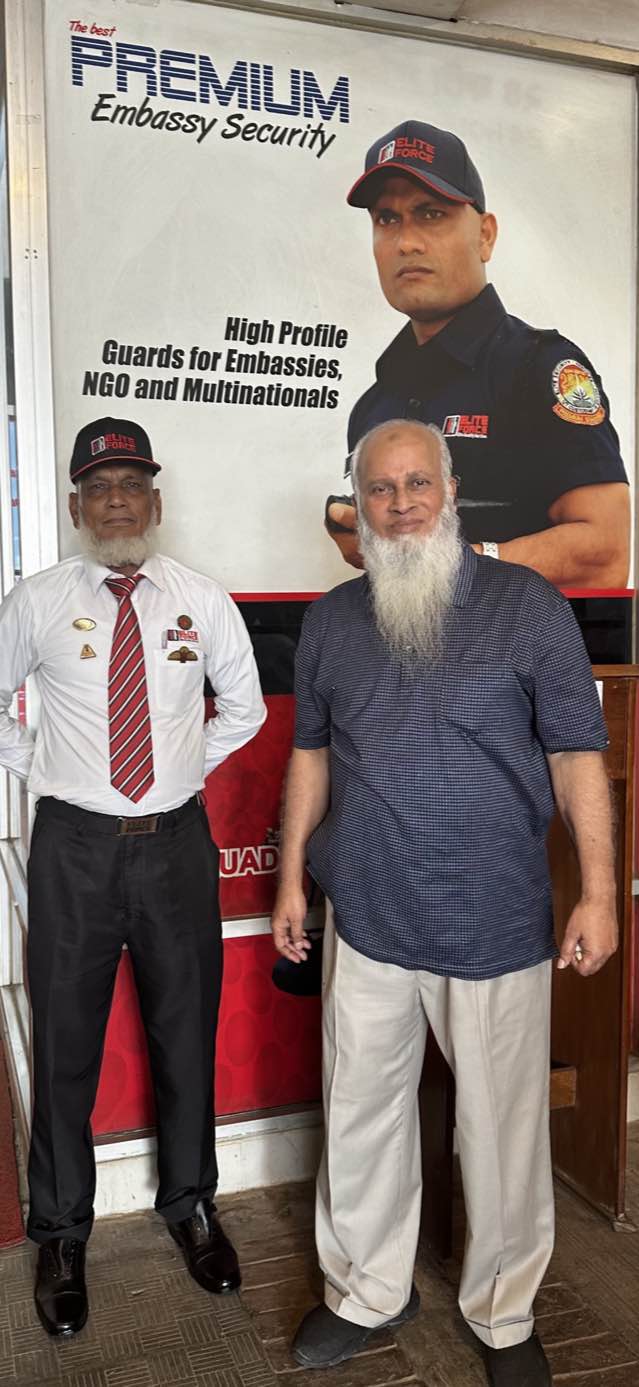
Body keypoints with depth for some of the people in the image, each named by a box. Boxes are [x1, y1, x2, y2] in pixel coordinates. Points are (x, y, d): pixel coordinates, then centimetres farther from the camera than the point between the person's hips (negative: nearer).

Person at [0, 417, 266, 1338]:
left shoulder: (205, 602, 1)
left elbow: (246, 707, 13)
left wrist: (194, 764, 5)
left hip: (176, 840, 1)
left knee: (187, 1036, 13)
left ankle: (191, 1204, 37)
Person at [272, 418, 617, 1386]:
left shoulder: (527, 604, -6)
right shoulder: (331, 619, 5)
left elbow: (577, 755, -6)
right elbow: (311, 755, 12)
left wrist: (598, 892, -11)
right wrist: (292, 878, 10)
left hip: (498, 926, -3)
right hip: (365, 923, 3)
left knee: (504, 1131, 11)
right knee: (360, 1116, 16)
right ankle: (368, 1291, 39)